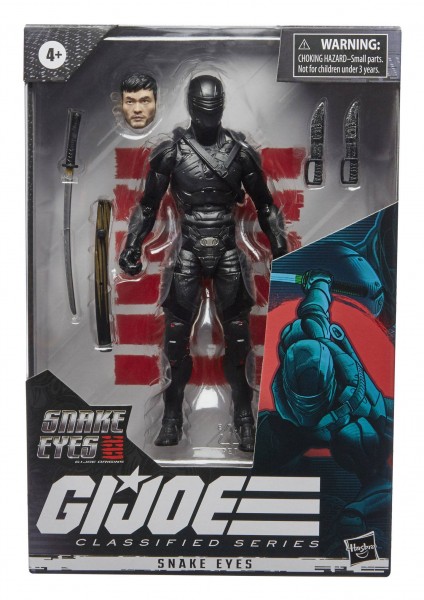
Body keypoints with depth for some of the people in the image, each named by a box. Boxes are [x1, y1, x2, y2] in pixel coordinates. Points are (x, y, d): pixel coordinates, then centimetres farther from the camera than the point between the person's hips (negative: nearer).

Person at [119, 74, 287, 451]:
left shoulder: (241, 151, 0)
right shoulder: (171, 152, -2)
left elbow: (264, 203, 8)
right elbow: (149, 204, 5)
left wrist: (280, 246, 6)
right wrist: (132, 247, 0)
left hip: (228, 253, 1)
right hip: (189, 253, 0)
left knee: (237, 335, 3)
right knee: (176, 335, 1)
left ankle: (244, 414, 17)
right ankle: (172, 414, 17)